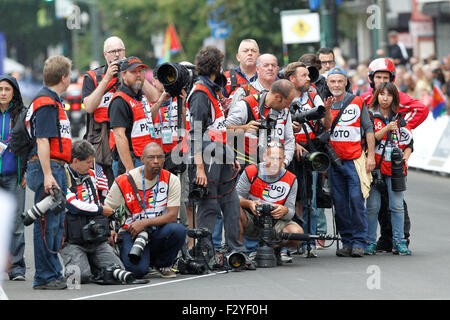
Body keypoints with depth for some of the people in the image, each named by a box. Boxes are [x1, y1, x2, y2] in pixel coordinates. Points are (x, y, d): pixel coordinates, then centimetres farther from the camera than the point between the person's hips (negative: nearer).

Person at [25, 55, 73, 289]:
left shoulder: (52, 101, 19)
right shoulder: (46, 103, -13)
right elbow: (42, 141, -20)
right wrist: (47, 175, -24)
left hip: (56, 168, 11)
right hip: (47, 167, -11)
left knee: (56, 223, 13)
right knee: (47, 224, -8)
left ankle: (53, 273, 18)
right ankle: (45, 277, -6)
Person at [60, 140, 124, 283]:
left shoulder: (90, 175, 17)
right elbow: (74, 206, -19)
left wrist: (106, 231, 28)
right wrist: (101, 210, -4)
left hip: (97, 240, 7)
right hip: (73, 242, -7)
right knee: (81, 275, -27)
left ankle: (87, 263, 13)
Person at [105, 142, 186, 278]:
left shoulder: (171, 180, -3)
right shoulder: (124, 182, -5)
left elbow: (172, 215, -10)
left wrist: (144, 223, -21)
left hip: (158, 232, 2)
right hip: (131, 232, -2)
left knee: (178, 230, -32)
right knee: (138, 270, -29)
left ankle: (162, 264, -2)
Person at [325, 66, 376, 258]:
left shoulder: (358, 102, 4)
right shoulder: (324, 104, 9)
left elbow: (368, 129, 4)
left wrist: (371, 155, -2)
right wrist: (326, 110, -17)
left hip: (355, 159, -3)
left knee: (356, 199, -9)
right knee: (340, 203, 3)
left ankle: (359, 242, -5)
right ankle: (346, 241, 10)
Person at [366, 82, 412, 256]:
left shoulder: (399, 119, 12)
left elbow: (408, 141, 15)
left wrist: (405, 156, -1)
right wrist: (387, 129, -18)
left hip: (395, 167, 2)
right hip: (375, 166, -2)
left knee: (397, 206, -2)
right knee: (372, 206, -2)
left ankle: (399, 242, 3)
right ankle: (370, 242, 5)